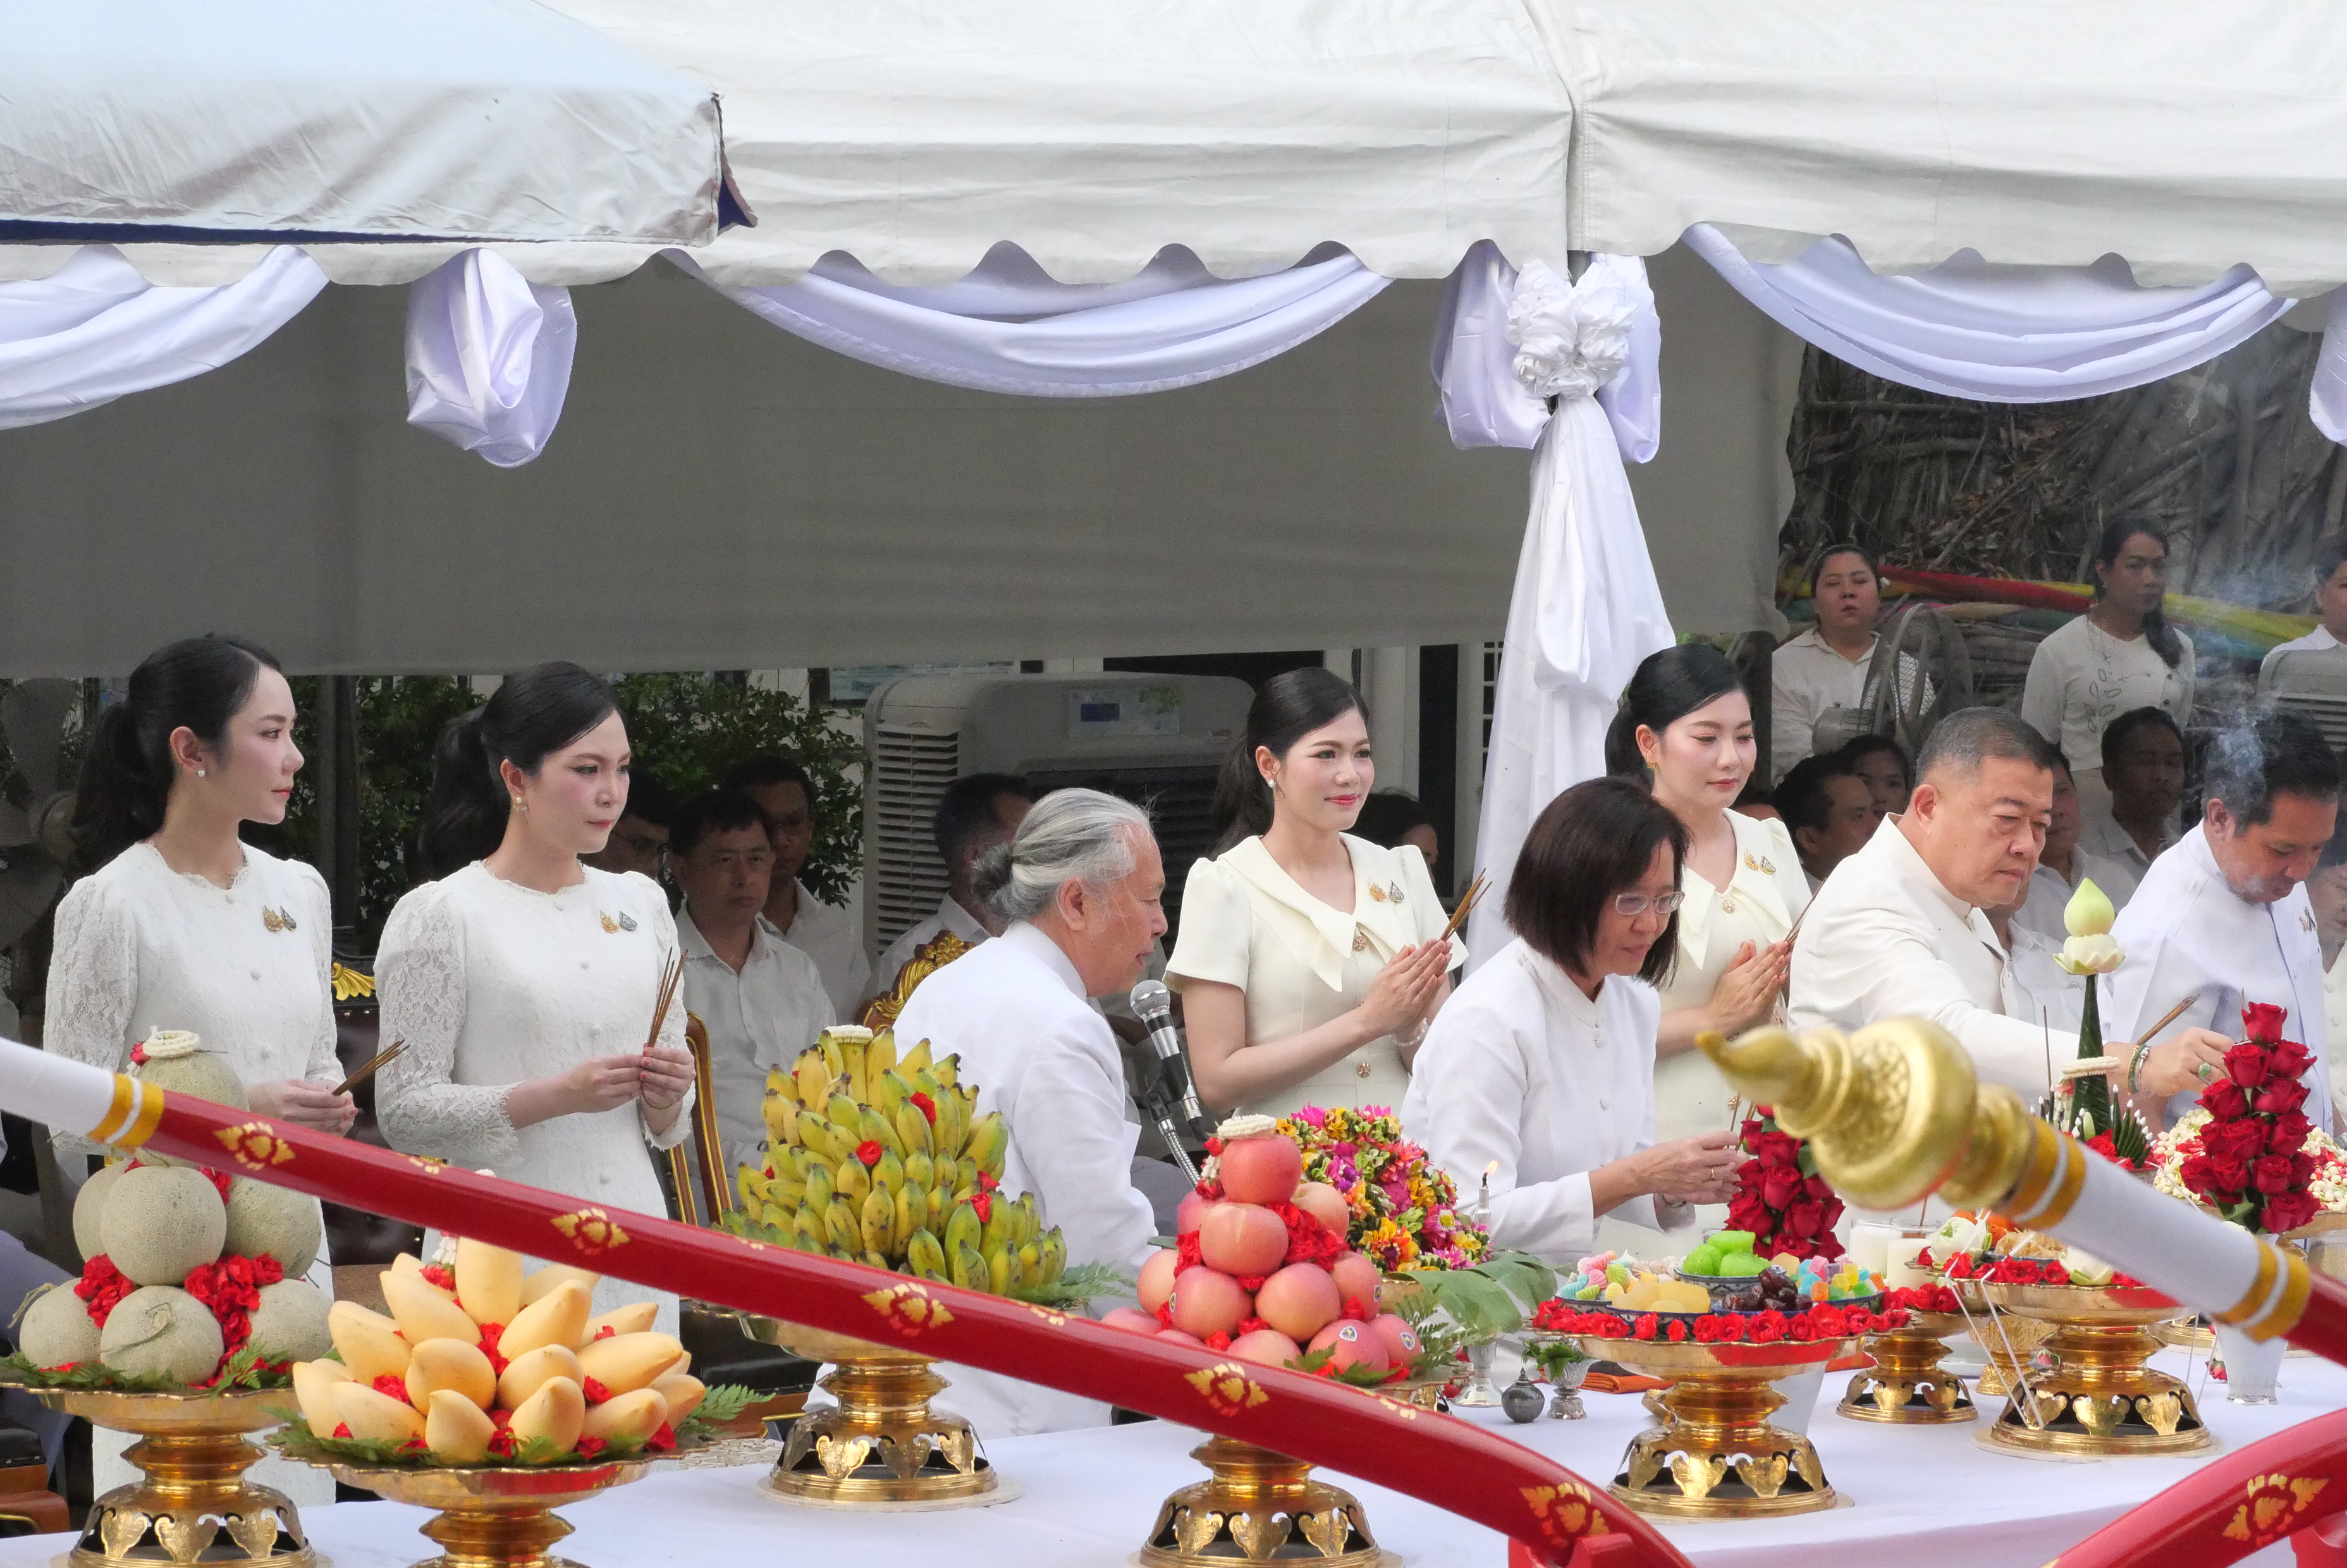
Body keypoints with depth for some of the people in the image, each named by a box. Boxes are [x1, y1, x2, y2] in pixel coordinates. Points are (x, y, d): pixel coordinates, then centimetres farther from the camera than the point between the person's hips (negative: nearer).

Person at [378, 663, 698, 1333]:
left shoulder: (640, 904, 14)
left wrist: (666, 1096, -4)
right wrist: (560, 1095, -18)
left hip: (630, 1238, 5)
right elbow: (405, 1112, -10)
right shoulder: (437, 916, -3)